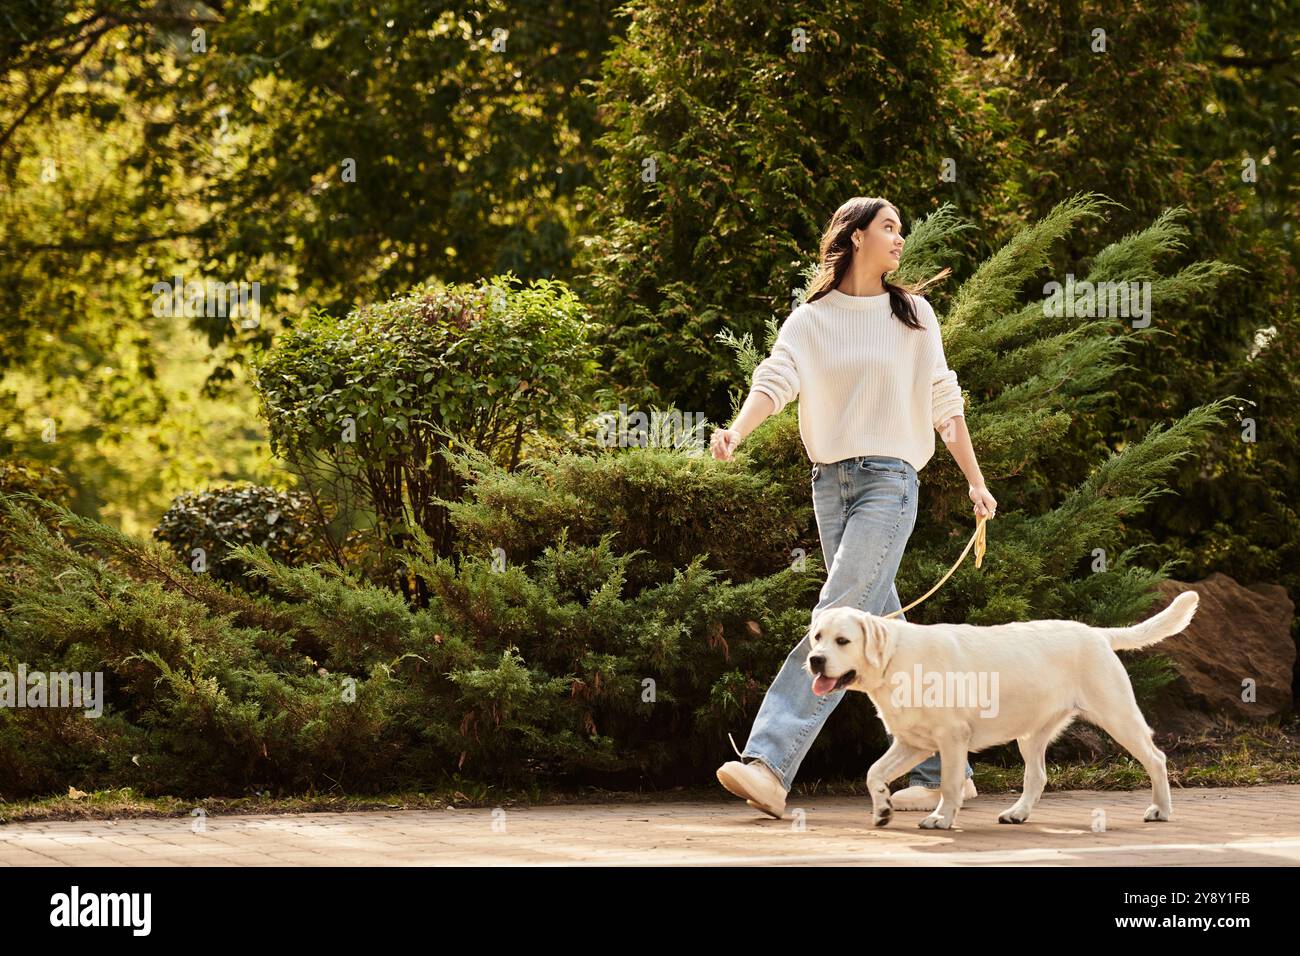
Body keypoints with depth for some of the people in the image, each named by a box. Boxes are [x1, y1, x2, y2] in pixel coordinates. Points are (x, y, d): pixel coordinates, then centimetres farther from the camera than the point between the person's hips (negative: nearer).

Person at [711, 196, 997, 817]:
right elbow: (774, 381, -8)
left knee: (837, 622, -16)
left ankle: (770, 763, -27)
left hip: (888, 479, -3)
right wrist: (737, 430, -27)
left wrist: (976, 481, 11)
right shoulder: (810, 320, 8)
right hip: (829, 481, 3)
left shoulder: (914, 315, 9)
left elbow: (944, 403, 13)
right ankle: (945, 770, 14)